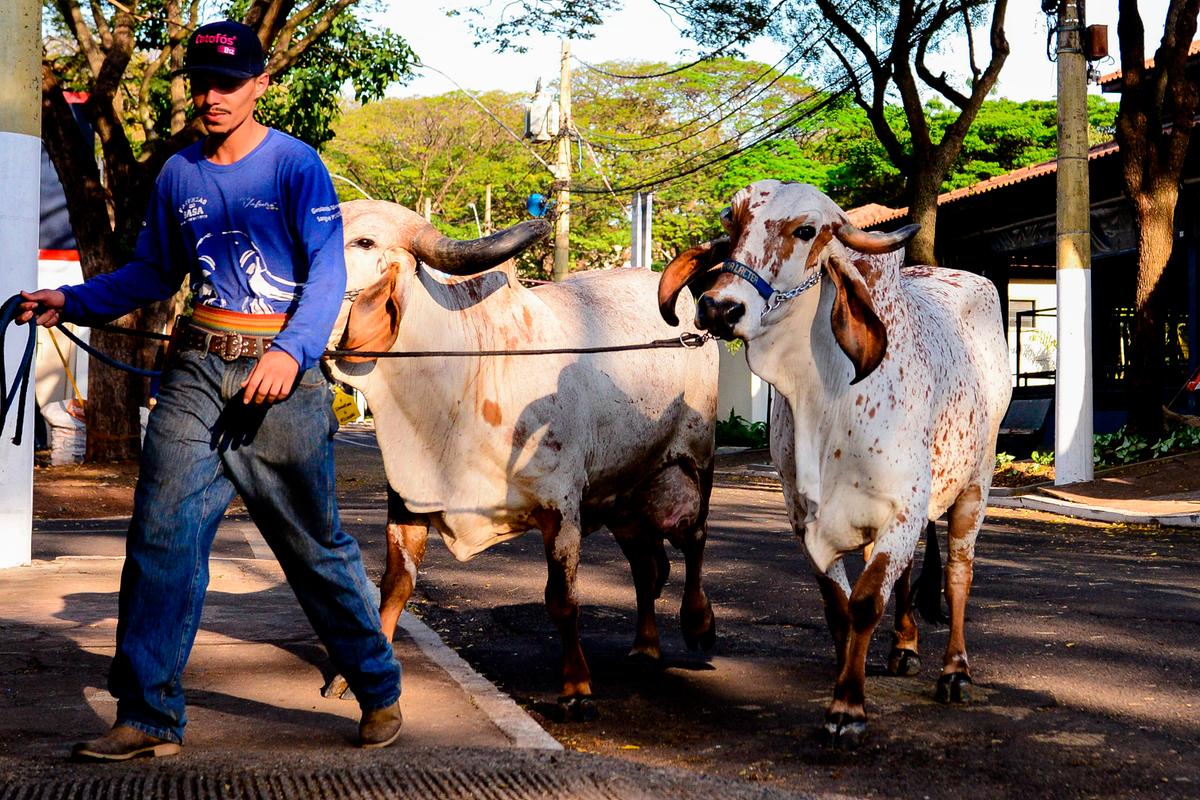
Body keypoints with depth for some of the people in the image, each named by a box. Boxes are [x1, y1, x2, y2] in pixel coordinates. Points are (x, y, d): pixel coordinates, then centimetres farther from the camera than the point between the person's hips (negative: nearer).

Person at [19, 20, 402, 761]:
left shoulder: (296, 164, -3)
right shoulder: (179, 174, 12)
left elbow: (327, 271, -12)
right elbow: (153, 273, 23)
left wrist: (292, 351, -27)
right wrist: (70, 301, 10)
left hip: (283, 369, -4)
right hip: (198, 370, 5)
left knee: (316, 544, 3)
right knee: (161, 533, -4)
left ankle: (381, 693, 21)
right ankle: (150, 717, 2)